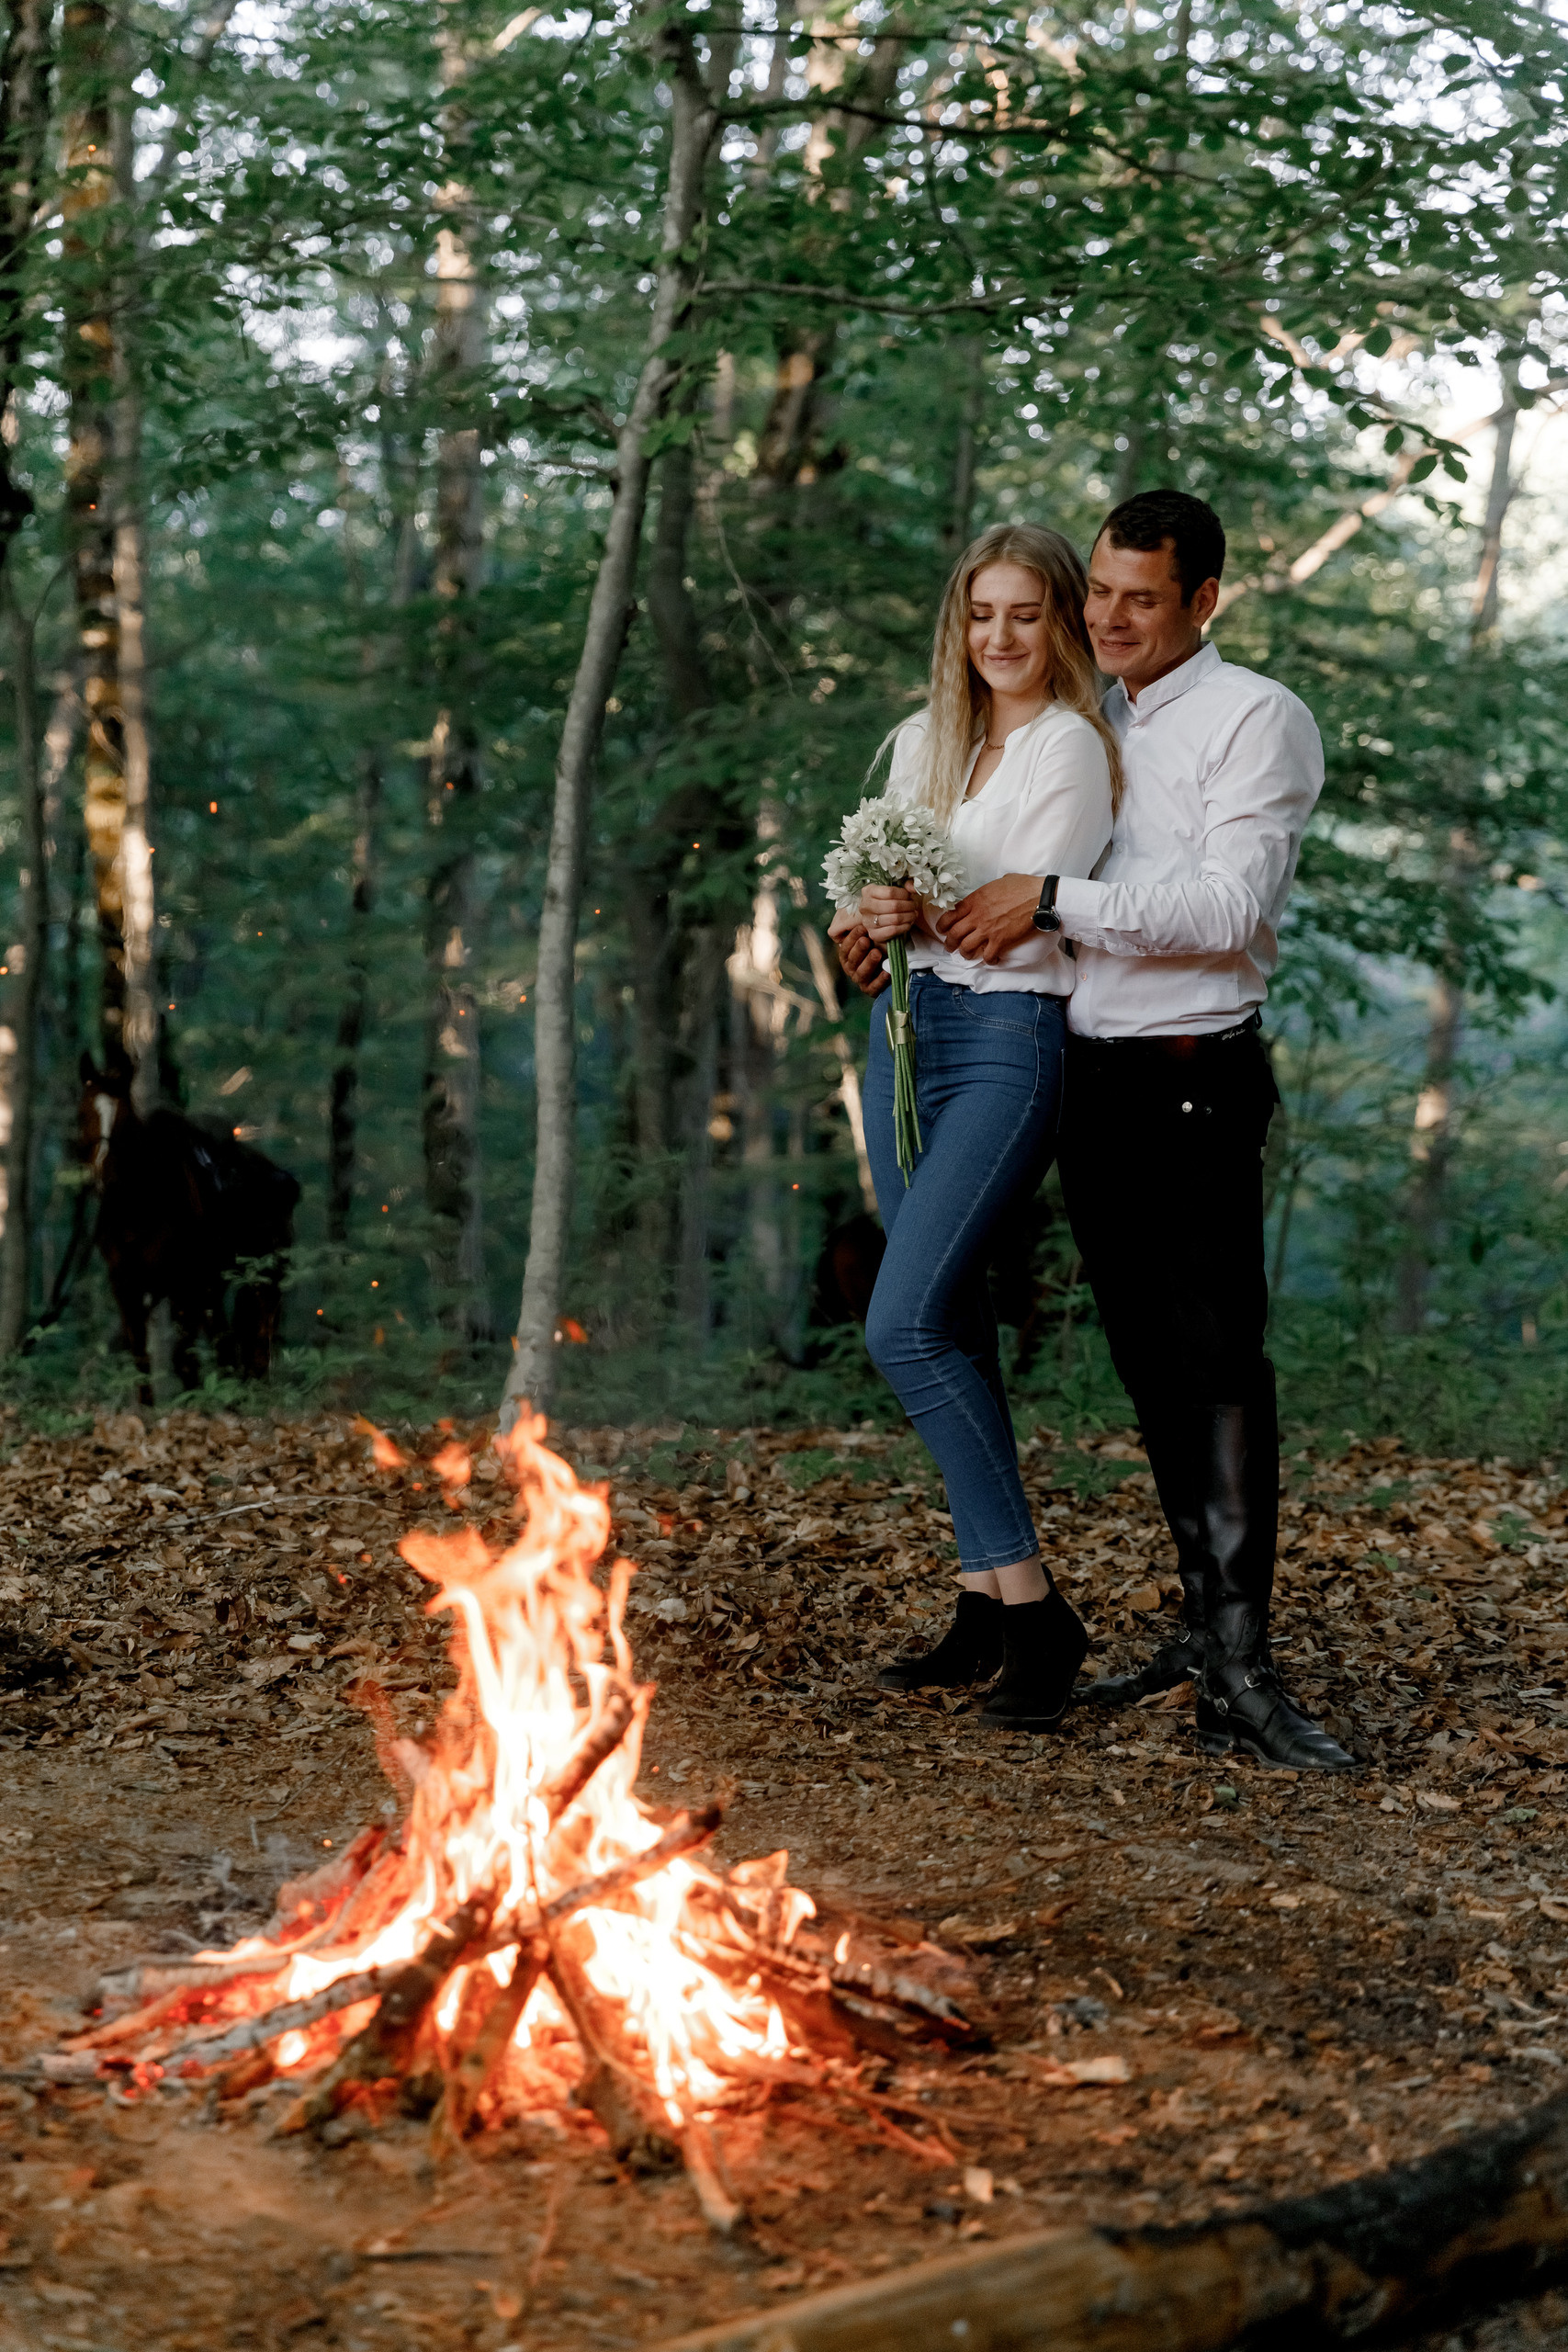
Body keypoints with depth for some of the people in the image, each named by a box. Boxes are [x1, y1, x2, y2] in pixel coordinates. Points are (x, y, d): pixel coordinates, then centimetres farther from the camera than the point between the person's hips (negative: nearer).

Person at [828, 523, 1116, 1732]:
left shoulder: (1072, 747, -5)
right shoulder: (922, 740, 16)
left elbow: (1032, 924, -11)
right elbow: (875, 883, 14)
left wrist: (928, 915, -23)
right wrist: (870, 918, -7)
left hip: (1010, 1038, -7)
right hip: (908, 1029, 7)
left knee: (906, 1323, -18)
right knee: (955, 1325, 8)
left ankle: (1031, 1604, -12)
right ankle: (988, 1605, 14)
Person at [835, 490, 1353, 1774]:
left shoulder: (1256, 718, -4)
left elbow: (1232, 905, -16)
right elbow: (1000, 870, 29)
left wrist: (1053, 897, -16)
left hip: (1196, 1077, -7)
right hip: (1086, 1074, 7)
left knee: (1219, 1358, -12)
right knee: (1151, 1365, 9)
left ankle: (1242, 1669, -15)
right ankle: (1206, 1623, 18)